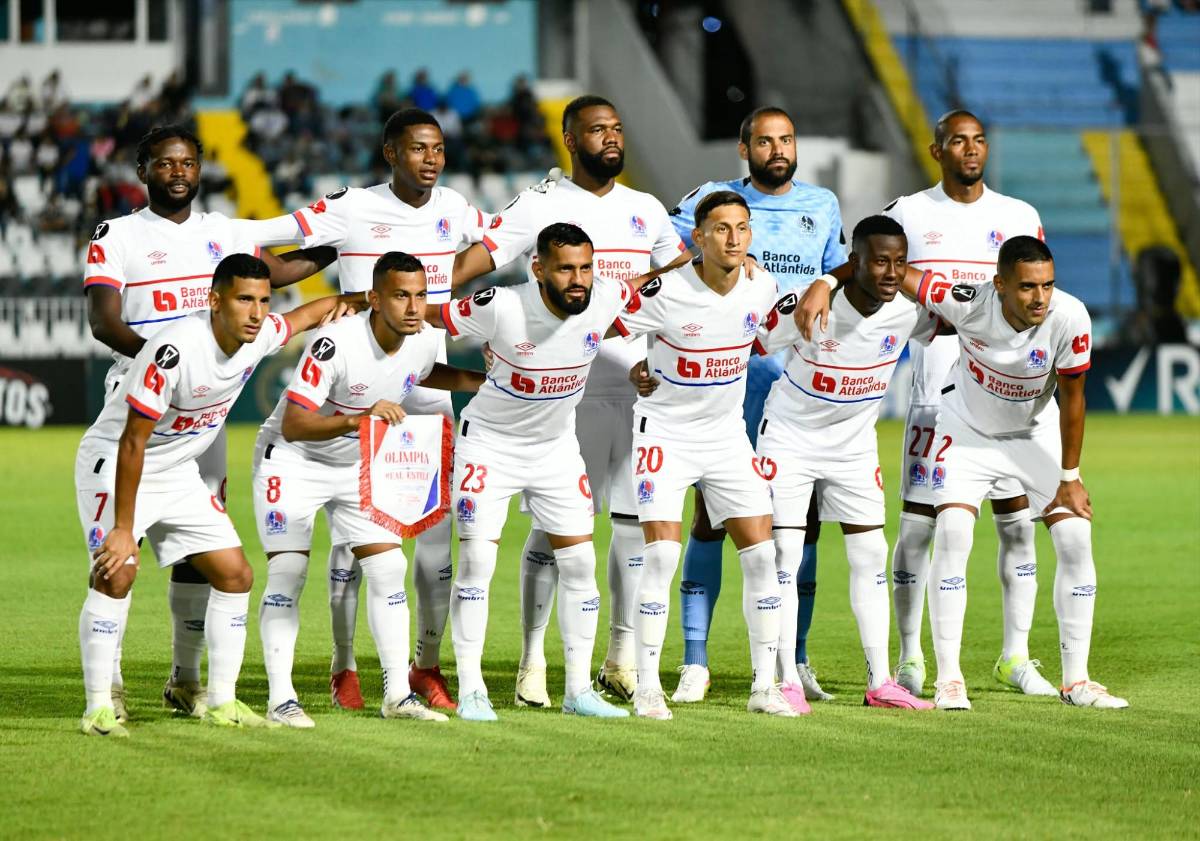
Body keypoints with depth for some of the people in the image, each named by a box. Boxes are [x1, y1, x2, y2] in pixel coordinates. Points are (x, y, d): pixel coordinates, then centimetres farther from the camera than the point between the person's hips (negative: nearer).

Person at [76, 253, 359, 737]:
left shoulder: (259, 336, -11)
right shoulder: (176, 349, -32)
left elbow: (309, 314, 15)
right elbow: (132, 443, -28)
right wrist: (123, 528, -26)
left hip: (177, 474, 8)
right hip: (111, 464, -8)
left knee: (235, 574, 3)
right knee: (116, 572, -24)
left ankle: (221, 702, 12)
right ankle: (98, 708, -18)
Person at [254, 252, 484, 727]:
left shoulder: (427, 340, -10)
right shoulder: (336, 344, -32)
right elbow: (292, 425, -34)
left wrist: (486, 382, 6)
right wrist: (360, 418, -46)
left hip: (358, 465, 6)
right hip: (291, 460, -6)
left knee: (388, 568, 0)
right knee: (287, 572, -12)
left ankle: (398, 694, 6)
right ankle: (280, 699, -6)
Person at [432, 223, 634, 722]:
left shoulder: (606, 297, -17)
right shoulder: (501, 307, -29)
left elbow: (643, 288, 9)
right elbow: (428, 318, -15)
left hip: (556, 447, 4)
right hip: (489, 443, -4)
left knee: (579, 563, 1)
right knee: (476, 562, -11)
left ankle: (578, 690, 10)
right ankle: (470, 691, -3)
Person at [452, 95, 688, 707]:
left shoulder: (645, 209, 14)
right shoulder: (541, 204, -1)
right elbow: (481, 257, -12)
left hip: (637, 386, 5)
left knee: (636, 521, 6)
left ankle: (622, 659, 17)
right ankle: (532, 661, 2)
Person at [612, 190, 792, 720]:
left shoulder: (762, 288, -5)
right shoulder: (665, 293, -21)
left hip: (727, 433, 5)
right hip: (665, 433, -5)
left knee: (760, 553, -2)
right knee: (661, 556, -15)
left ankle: (764, 686, 7)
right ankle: (647, 687, -5)